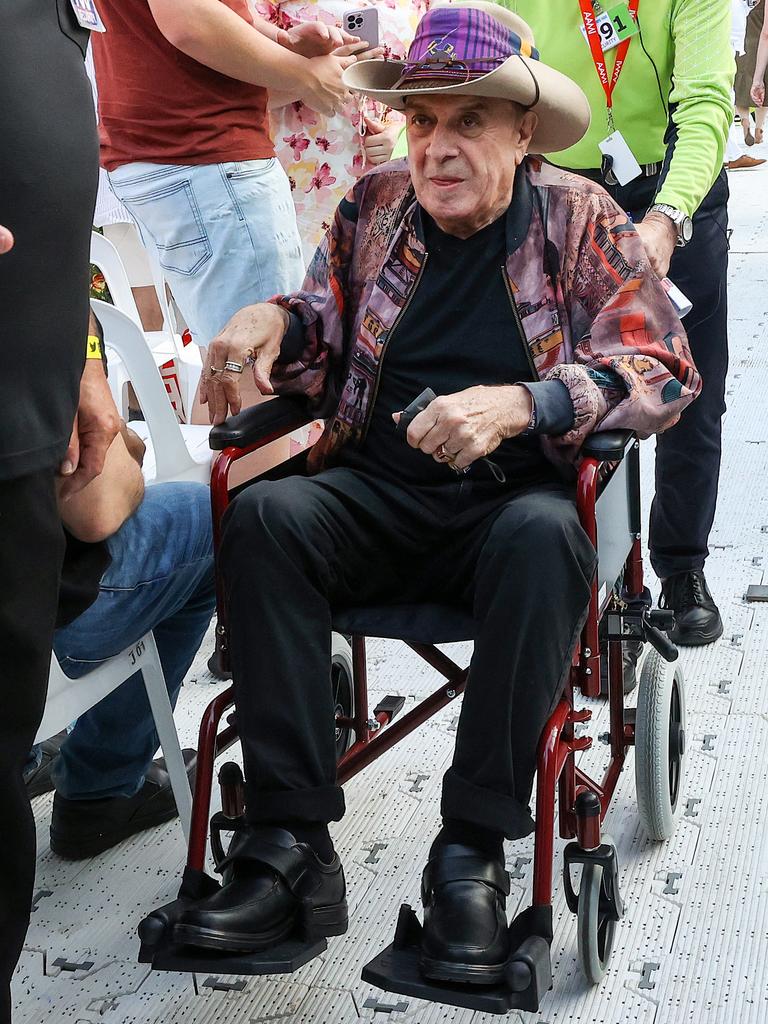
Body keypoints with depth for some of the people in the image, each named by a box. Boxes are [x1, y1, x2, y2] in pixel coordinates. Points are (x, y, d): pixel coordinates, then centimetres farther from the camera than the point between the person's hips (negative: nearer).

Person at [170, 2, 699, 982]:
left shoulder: (580, 220, 0)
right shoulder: (374, 203, 9)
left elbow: (665, 371, -9)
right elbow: (326, 332, 19)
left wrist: (519, 404, -25)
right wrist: (275, 320, -7)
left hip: (514, 502, -2)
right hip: (376, 493, 3)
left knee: (545, 535, -37)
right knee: (263, 514, -27)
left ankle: (473, 849, -26)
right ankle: (289, 843, -26)